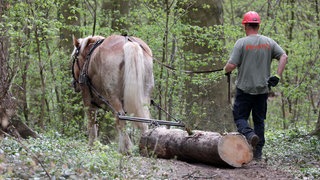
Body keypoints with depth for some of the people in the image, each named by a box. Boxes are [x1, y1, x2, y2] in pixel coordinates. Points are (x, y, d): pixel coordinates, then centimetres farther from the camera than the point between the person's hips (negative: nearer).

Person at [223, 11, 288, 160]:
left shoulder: (242, 43, -10)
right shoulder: (269, 42, 4)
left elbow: (231, 65, -13)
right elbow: (284, 57, -3)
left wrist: (226, 70, 9)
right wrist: (277, 76, -3)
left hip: (244, 89, -4)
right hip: (263, 90, 4)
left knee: (240, 117, 5)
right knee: (259, 120, 13)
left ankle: (249, 134, -24)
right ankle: (258, 152, 11)